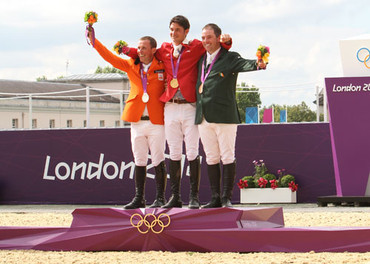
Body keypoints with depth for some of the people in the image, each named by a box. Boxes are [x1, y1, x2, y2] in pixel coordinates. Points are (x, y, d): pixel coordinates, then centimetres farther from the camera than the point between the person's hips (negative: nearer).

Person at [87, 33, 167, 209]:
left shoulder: (162, 67, 2)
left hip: (156, 121, -3)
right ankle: (138, 199, 10)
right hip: (137, 121, 4)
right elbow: (110, 58, 6)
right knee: (139, 161, 6)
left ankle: (160, 198, 3)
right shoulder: (131, 66, 11)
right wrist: (94, 42, -4)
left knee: (158, 161, -3)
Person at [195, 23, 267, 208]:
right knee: (211, 158, 8)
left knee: (227, 157, -2)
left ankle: (227, 197, 2)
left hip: (224, 116, -6)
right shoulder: (202, 60, 18)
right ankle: (215, 198, 13)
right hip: (204, 117, 6)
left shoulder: (230, 58, -1)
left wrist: (258, 64, -41)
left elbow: (244, 64, -21)